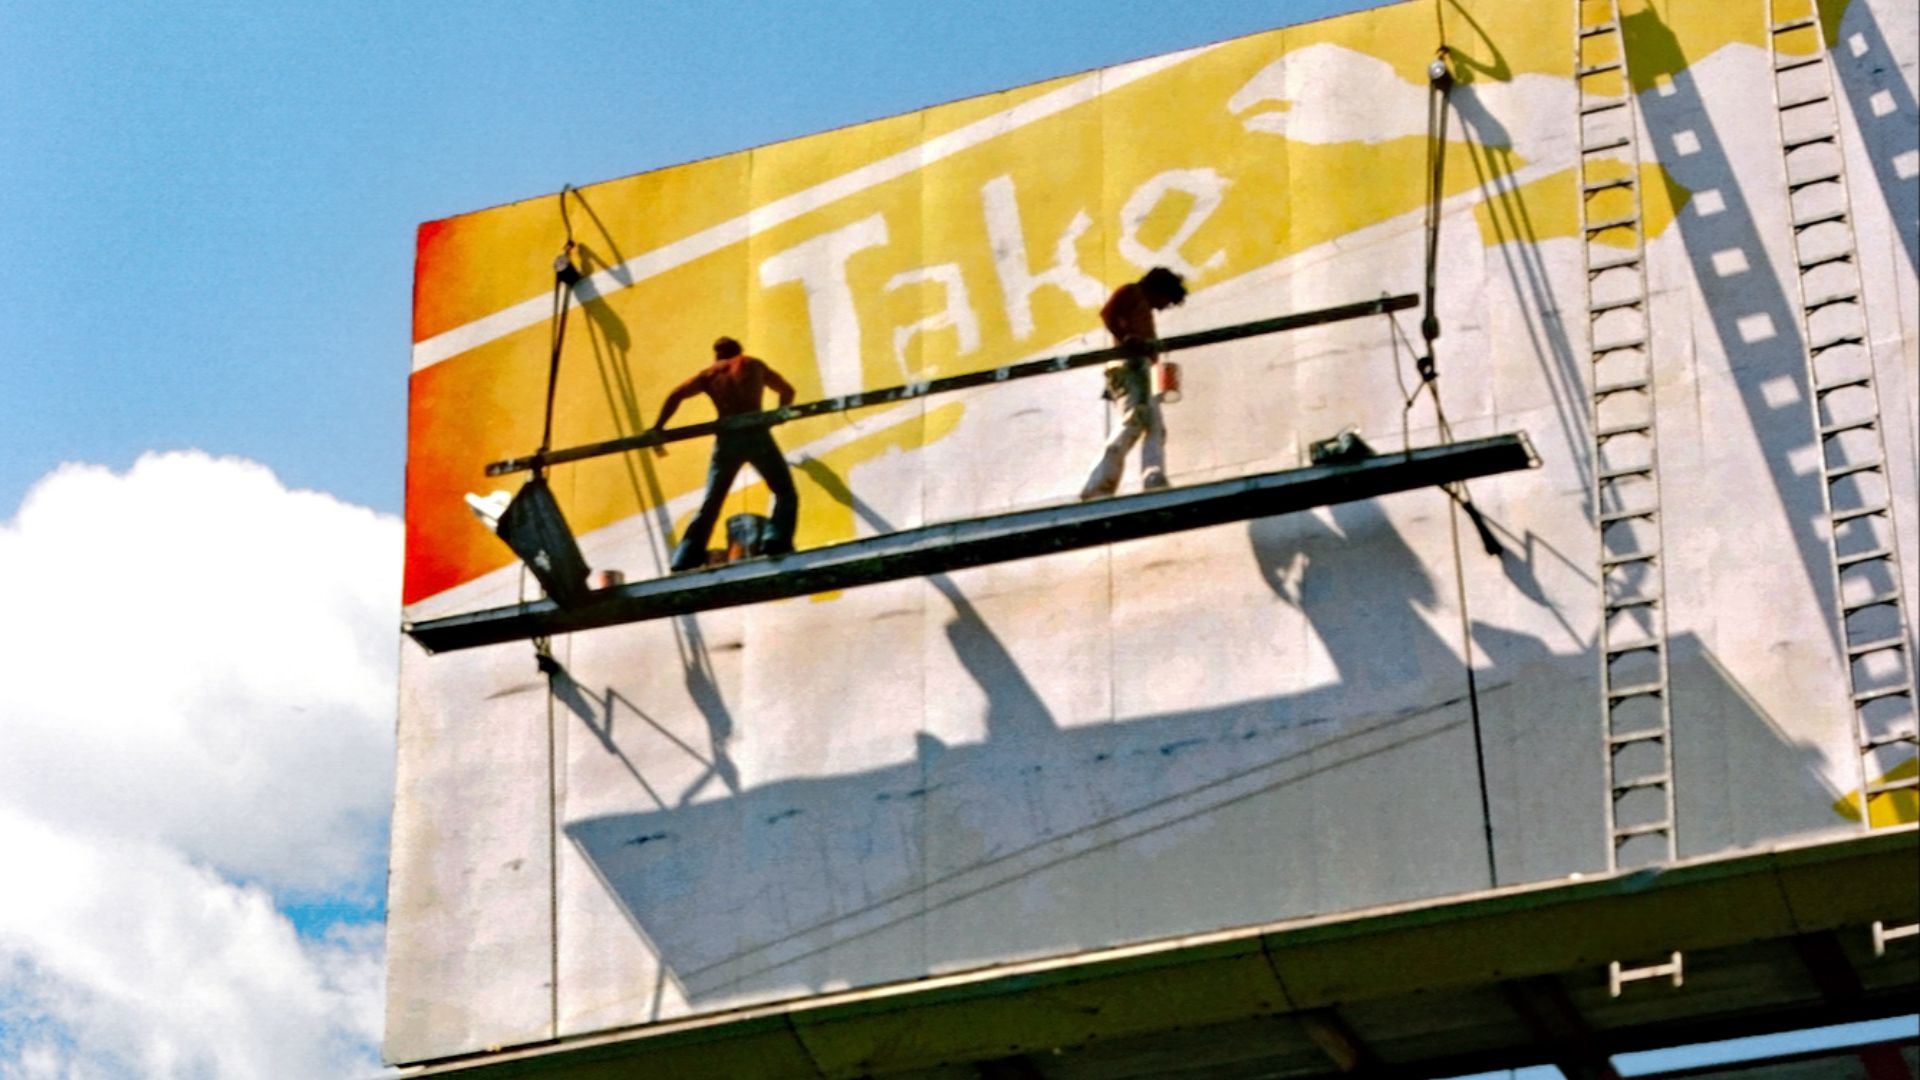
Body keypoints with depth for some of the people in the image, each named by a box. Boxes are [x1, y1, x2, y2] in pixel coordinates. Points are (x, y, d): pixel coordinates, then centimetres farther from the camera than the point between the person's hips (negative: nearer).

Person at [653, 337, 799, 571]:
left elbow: (676, 395, 6)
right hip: (755, 433, -2)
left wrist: (657, 428, 6)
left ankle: (685, 559, 2)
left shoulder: (709, 373, 22)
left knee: (710, 503, 11)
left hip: (726, 438, 2)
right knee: (785, 492, 7)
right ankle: (778, 541, -15)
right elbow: (787, 391, 38)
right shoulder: (754, 365, 24)